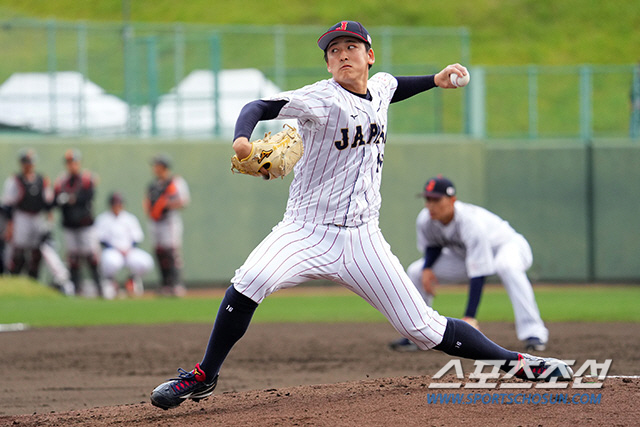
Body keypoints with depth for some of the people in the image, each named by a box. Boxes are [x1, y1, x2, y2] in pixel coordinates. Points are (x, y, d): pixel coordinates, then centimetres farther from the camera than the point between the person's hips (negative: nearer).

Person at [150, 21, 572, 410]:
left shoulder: (379, 86, 8)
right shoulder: (323, 99, -11)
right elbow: (260, 106, -23)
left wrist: (434, 80, 23)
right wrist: (242, 138, -43)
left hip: (362, 239, 4)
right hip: (307, 231, -4)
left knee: (423, 327, -2)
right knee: (252, 280, -31)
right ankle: (204, 377, -16)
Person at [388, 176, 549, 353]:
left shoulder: (472, 222, -40)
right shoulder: (425, 220, -21)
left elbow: (478, 275, -42)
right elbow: (432, 246, 3)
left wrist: (469, 317, -46)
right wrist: (427, 269, -20)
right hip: (465, 255, 7)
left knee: (507, 266, -43)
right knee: (416, 272, -5)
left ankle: (533, 333, -42)